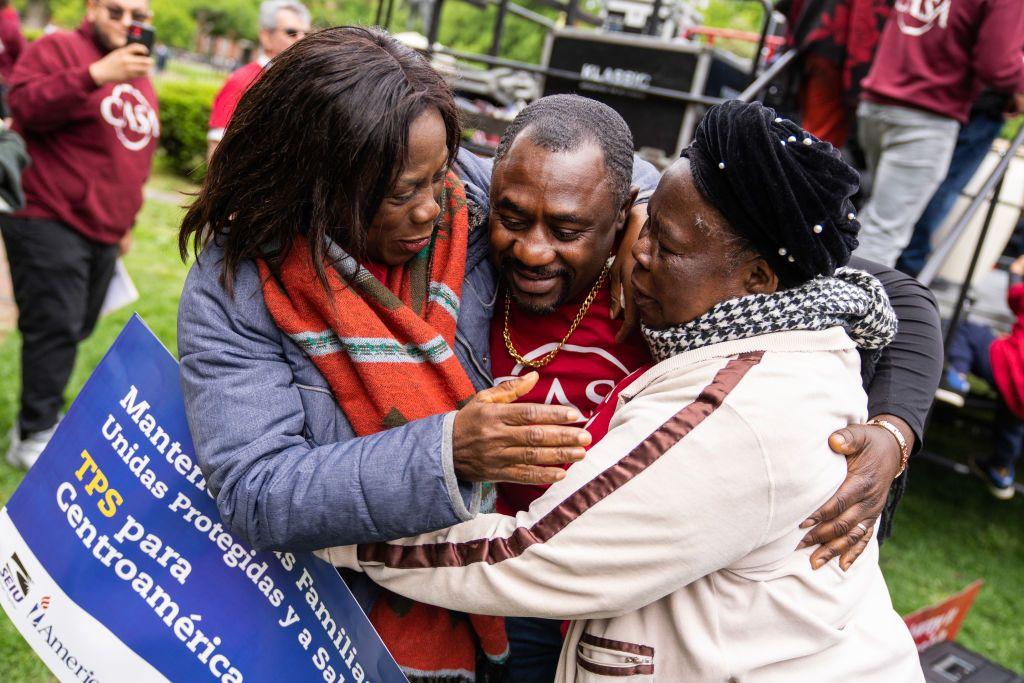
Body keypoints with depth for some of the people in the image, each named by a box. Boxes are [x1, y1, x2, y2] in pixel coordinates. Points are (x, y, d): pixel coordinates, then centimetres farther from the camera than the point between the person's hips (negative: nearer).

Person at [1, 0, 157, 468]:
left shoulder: (141, 82, 19)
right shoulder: (58, 49, -4)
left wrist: (126, 222, 24)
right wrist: (95, 74, -27)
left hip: (102, 232, 7)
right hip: (50, 221, -7)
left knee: (74, 328, 11)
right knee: (54, 328, -7)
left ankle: (40, 411, 25)